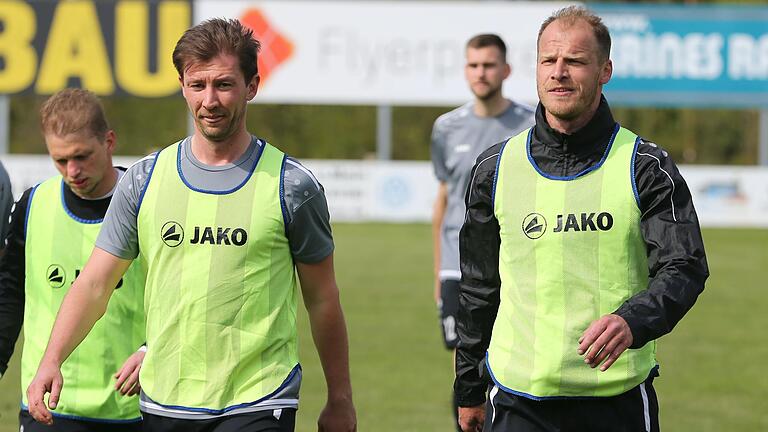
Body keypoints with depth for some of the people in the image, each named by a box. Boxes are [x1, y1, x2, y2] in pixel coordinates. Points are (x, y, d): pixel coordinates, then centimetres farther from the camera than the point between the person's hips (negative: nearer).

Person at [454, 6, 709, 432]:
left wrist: (632, 321, -26)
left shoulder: (647, 168, 0)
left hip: (619, 397, -1)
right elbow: (478, 289, 14)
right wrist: (468, 391, 16)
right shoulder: (495, 169, 7)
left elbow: (685, 268, -6)